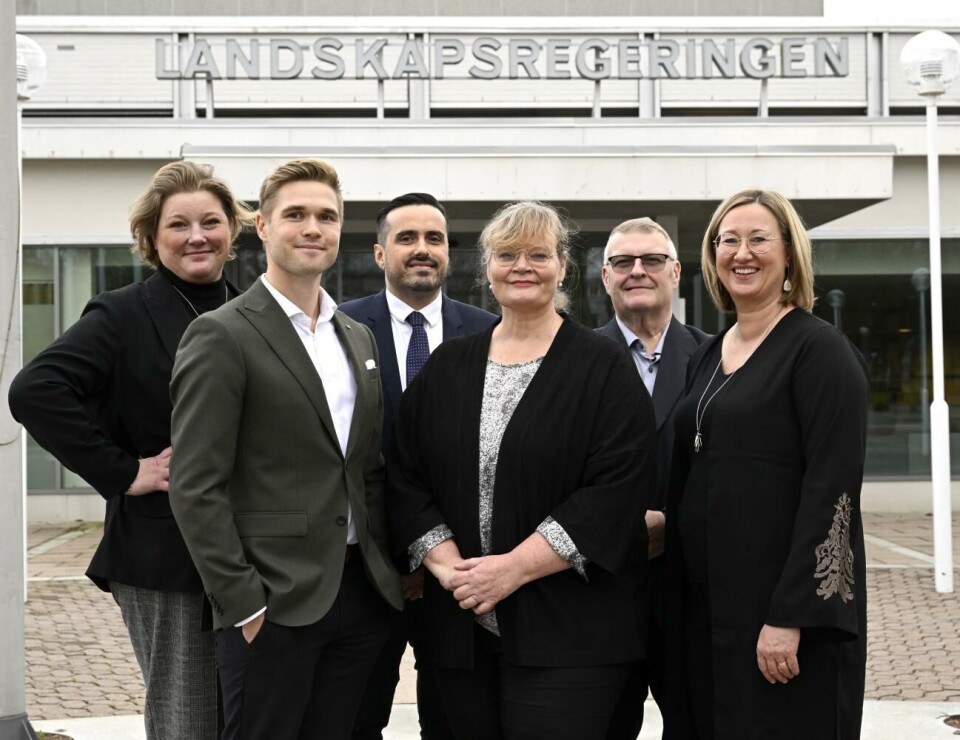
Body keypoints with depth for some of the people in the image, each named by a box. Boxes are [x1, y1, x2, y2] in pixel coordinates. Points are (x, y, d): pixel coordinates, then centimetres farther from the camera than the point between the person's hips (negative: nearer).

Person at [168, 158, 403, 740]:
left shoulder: (360, 338, 14)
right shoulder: (223, 336, -8)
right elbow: (196, 488, -12)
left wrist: (392, 566, 9)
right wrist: (243, 603, -15)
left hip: (363, 596, 6)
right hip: (272, 604, -6)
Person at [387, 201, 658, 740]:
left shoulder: (604, 368, -1)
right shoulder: (448, 367, 11)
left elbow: (619, 488, -11)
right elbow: (405, 478, 8)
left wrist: (515, 568, -15)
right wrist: (448, 565, -8)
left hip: (568, 631, -4)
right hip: (463, 626, 4)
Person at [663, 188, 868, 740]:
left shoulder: (820, 349, -9)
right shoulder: (709, 355, 12)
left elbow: (831, 491, -16)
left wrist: (790, 617, -20)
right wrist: (674, 597, 11)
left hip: (784, 606, -7)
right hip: (705, 602, 7)